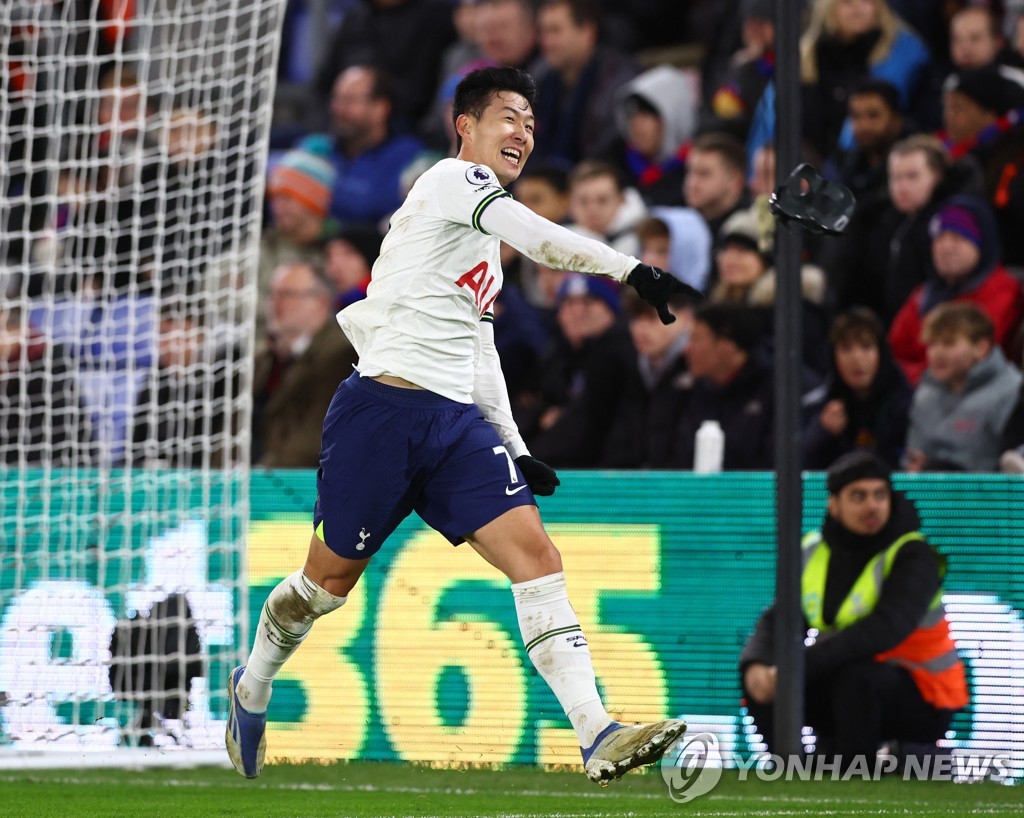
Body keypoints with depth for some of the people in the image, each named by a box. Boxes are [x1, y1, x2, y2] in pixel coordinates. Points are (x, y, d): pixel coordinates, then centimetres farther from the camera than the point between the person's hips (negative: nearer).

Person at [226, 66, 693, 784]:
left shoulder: (488, 237, 22)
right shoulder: (453, 179, -5)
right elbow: (544, 239, -22)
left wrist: (514, 449, 22)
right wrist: (633, 270, -28)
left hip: (459, 424, 8)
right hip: (383, 408, -8)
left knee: (535, 555, -11)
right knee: (330, 578, 6)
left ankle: (598, 738, -21)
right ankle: (251, 691, 35)